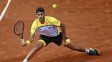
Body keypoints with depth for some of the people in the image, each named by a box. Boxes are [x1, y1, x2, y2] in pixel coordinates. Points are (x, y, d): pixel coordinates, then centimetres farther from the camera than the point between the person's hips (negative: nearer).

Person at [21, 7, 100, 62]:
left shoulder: (51, 19, -34)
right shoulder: (35, 24, -27)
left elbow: (63, 26, -21)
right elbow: (32, 37, -21)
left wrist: (64, 39, -16)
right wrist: (27, 42, -43)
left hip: (57, 35, -1)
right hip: (45, 36, 1)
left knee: (74, 47, 2)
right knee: (37, 46, -28)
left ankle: (88, 50, 29)